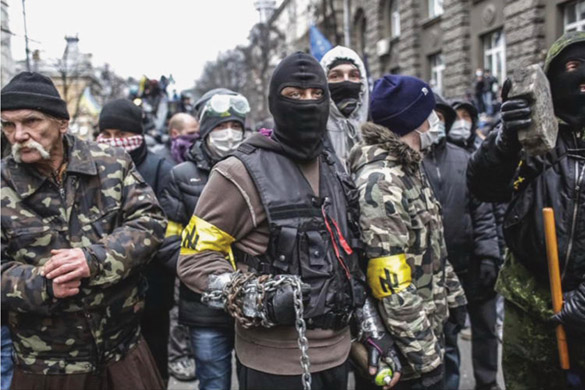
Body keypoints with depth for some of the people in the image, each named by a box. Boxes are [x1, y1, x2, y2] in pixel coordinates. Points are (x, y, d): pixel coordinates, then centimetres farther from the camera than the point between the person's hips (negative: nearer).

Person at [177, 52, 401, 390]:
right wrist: (252, 296, -26)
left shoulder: (334, 171, 8)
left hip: (336, 352, 6)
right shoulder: (243, 173, -13)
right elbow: (195, 258, -12)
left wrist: (373, 327, 11)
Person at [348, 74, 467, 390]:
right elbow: (394, 287, -27)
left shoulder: (409, 170, 7)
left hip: (430, 325, 9)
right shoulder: (381, 184, -26)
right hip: (409, 342, -9)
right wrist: (425, 356, -23)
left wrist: (453, 295, 19)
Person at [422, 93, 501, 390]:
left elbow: (482, 210, 5)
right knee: (445, 336, 10)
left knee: (485, 327, 18)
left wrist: (488, 255, -2)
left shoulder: (463, 158, 5)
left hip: (473, 264, 5)